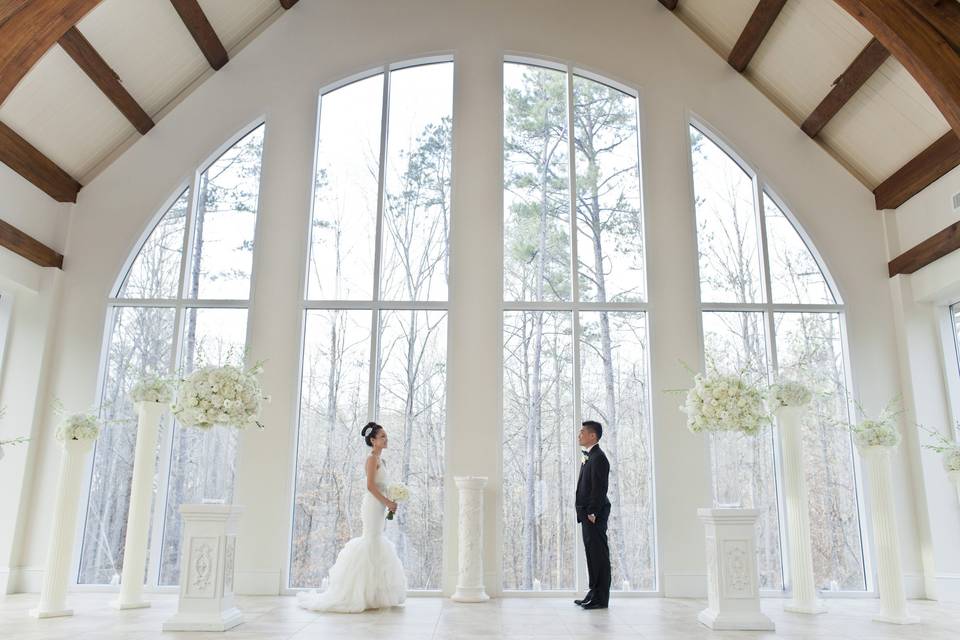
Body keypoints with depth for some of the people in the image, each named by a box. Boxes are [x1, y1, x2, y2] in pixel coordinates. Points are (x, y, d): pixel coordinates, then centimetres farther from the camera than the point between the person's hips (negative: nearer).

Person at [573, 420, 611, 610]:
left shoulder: (598, 458, -13)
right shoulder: (589, 457, 18)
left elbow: (600, 487, -20)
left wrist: (592, 512, -21)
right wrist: (584, 513, 17)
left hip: (595, 515, -10)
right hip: (587, 514, 10)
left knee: (599, 554, -5)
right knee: (592, 554, 14)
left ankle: (601, 598, -1)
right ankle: (594, 594, 21)